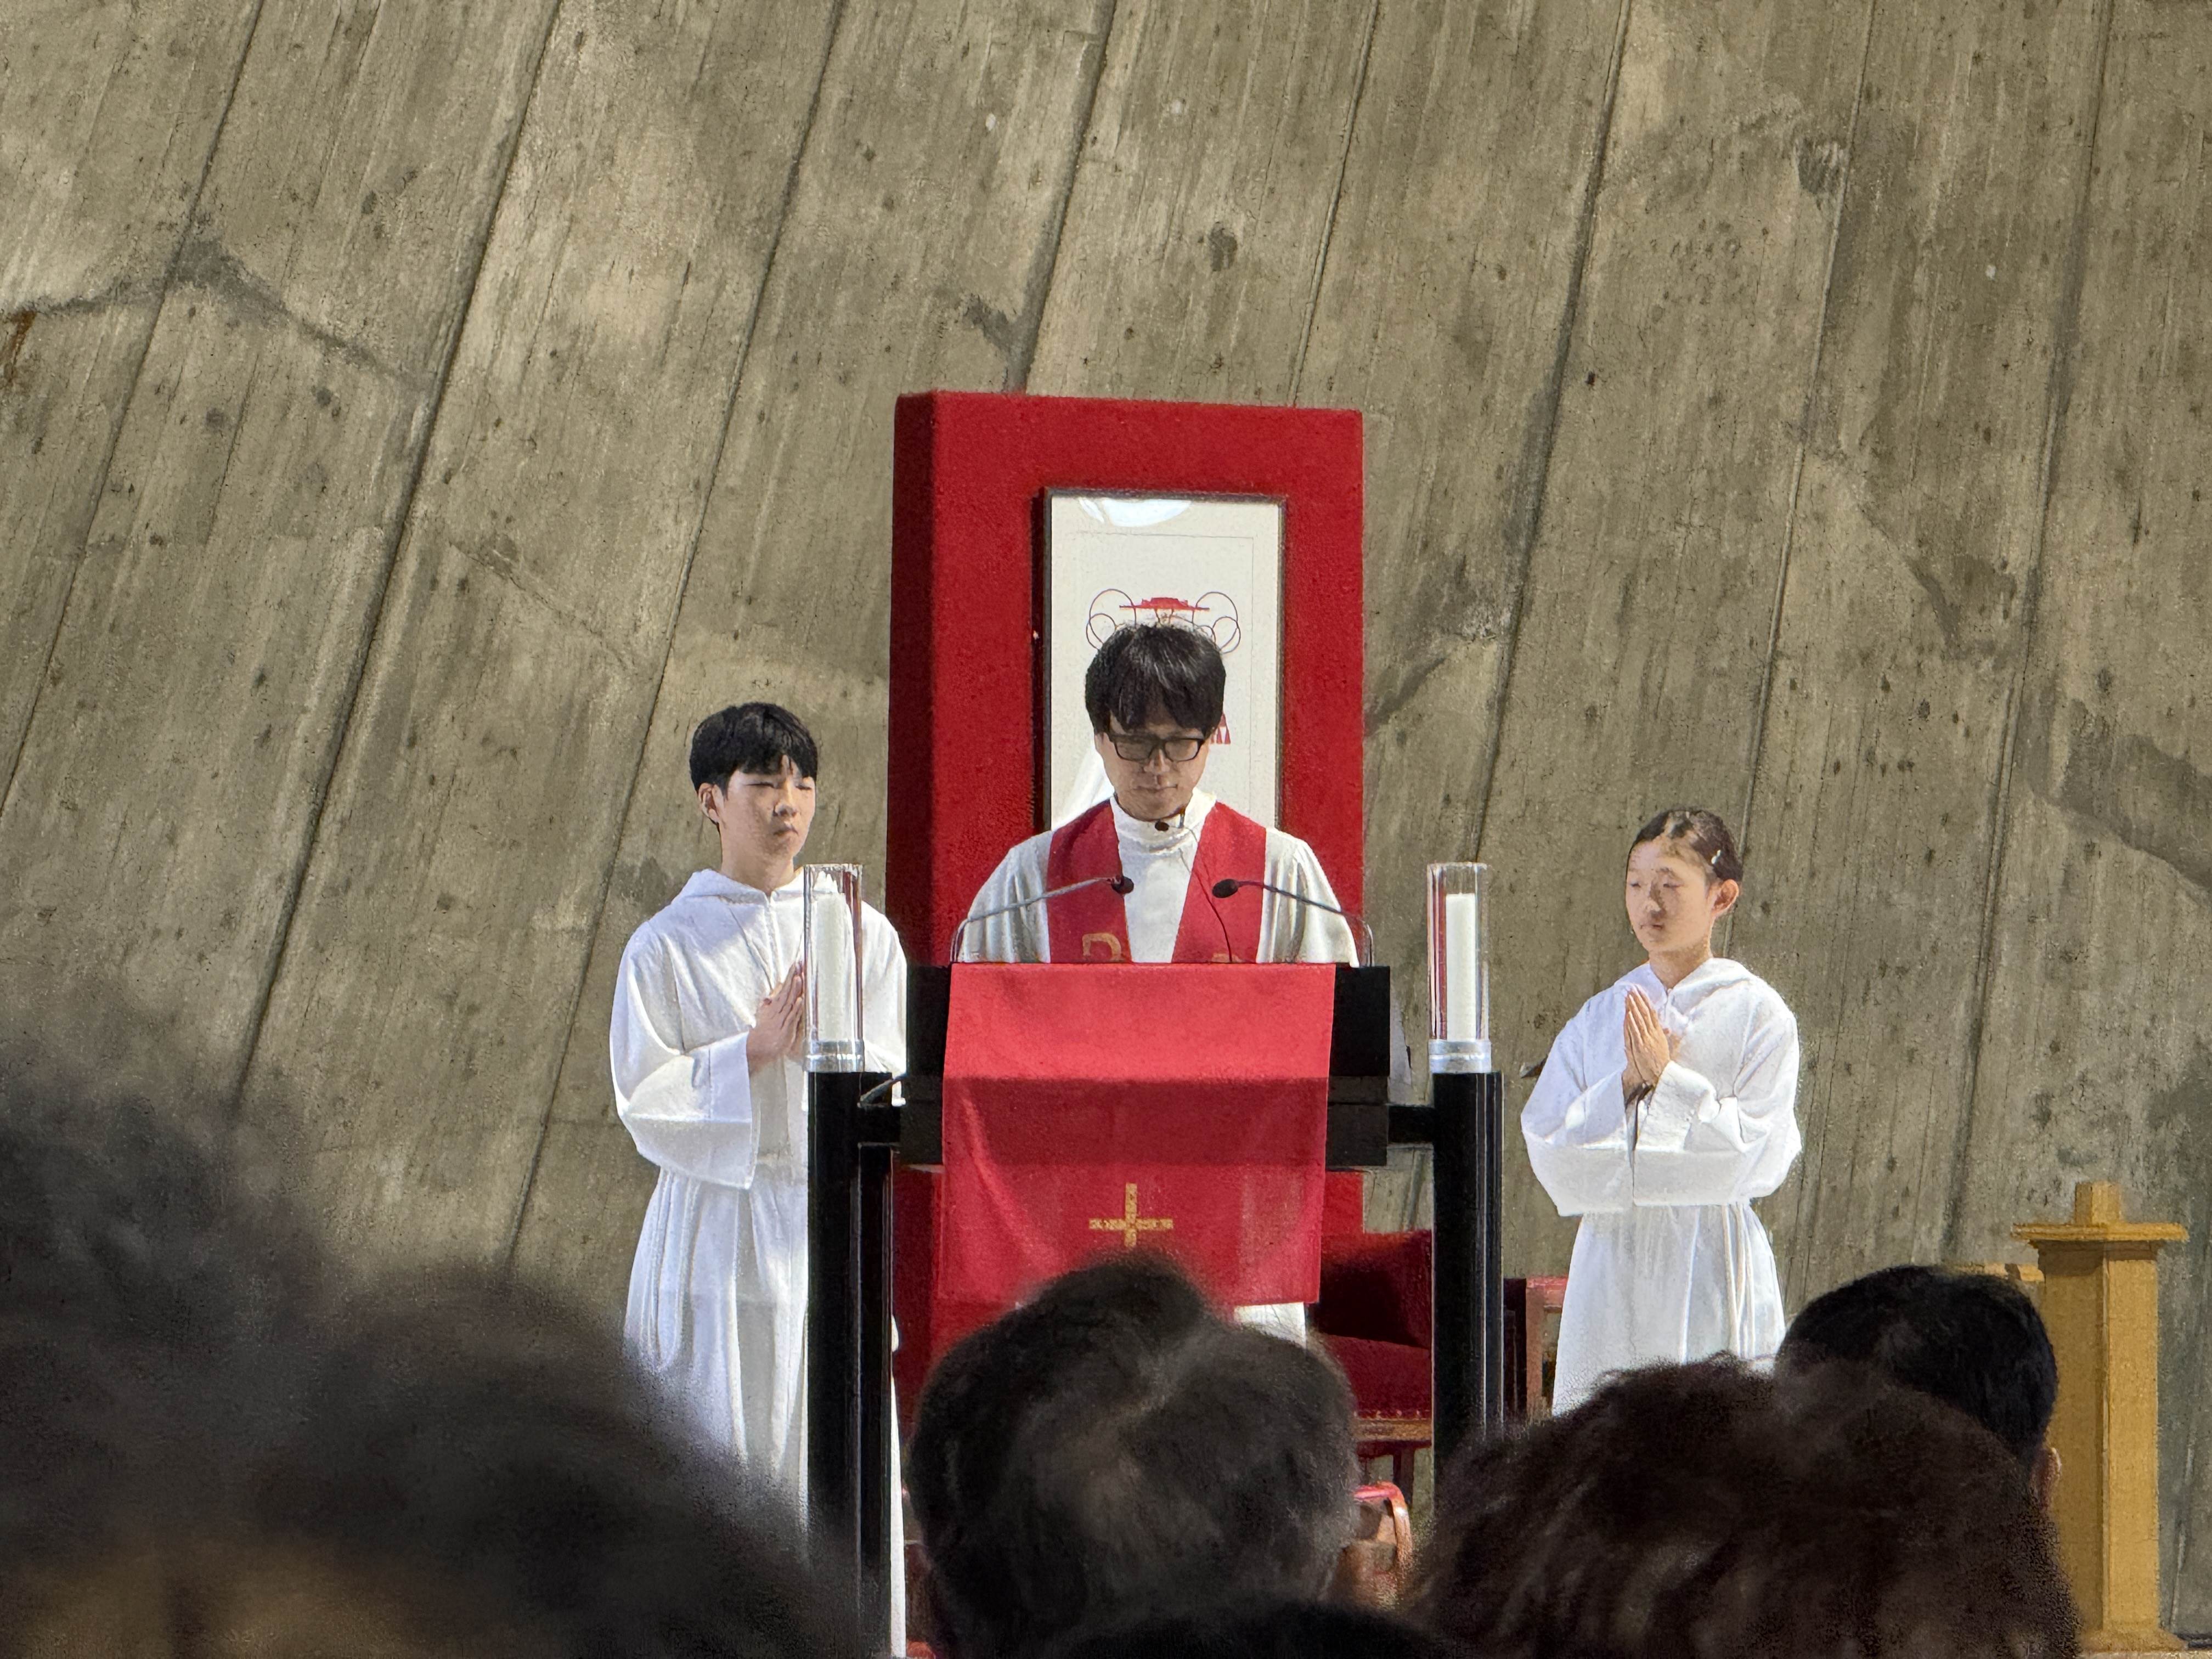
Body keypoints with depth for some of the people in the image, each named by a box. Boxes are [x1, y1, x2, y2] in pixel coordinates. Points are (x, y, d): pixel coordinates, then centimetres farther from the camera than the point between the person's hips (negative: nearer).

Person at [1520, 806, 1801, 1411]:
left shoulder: (1758, 1014, 0)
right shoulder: (1600, 1017, 11)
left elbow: (1757, 1155, -8)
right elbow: (1550, 1150, 4)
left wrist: (1667, 1078, -12)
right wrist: (1627, 1083, -11)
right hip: (1613, 1261, 3)